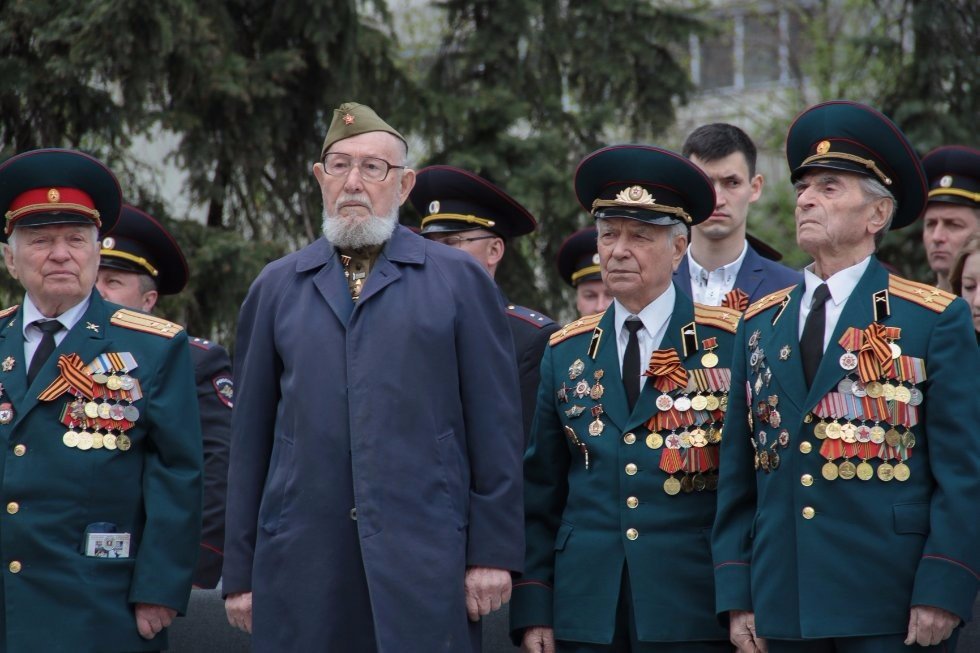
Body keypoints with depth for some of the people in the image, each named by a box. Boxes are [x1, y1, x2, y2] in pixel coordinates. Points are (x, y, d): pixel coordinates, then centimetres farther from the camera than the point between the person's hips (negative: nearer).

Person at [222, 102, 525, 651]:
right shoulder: (276, 288, 14)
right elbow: (250, 437, 13)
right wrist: (240, 572, 9)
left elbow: (496, 427, 3)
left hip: (423, 563, -2)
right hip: (301, 561, 2)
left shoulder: (460, 281, 7)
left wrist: (493, 553, -3)